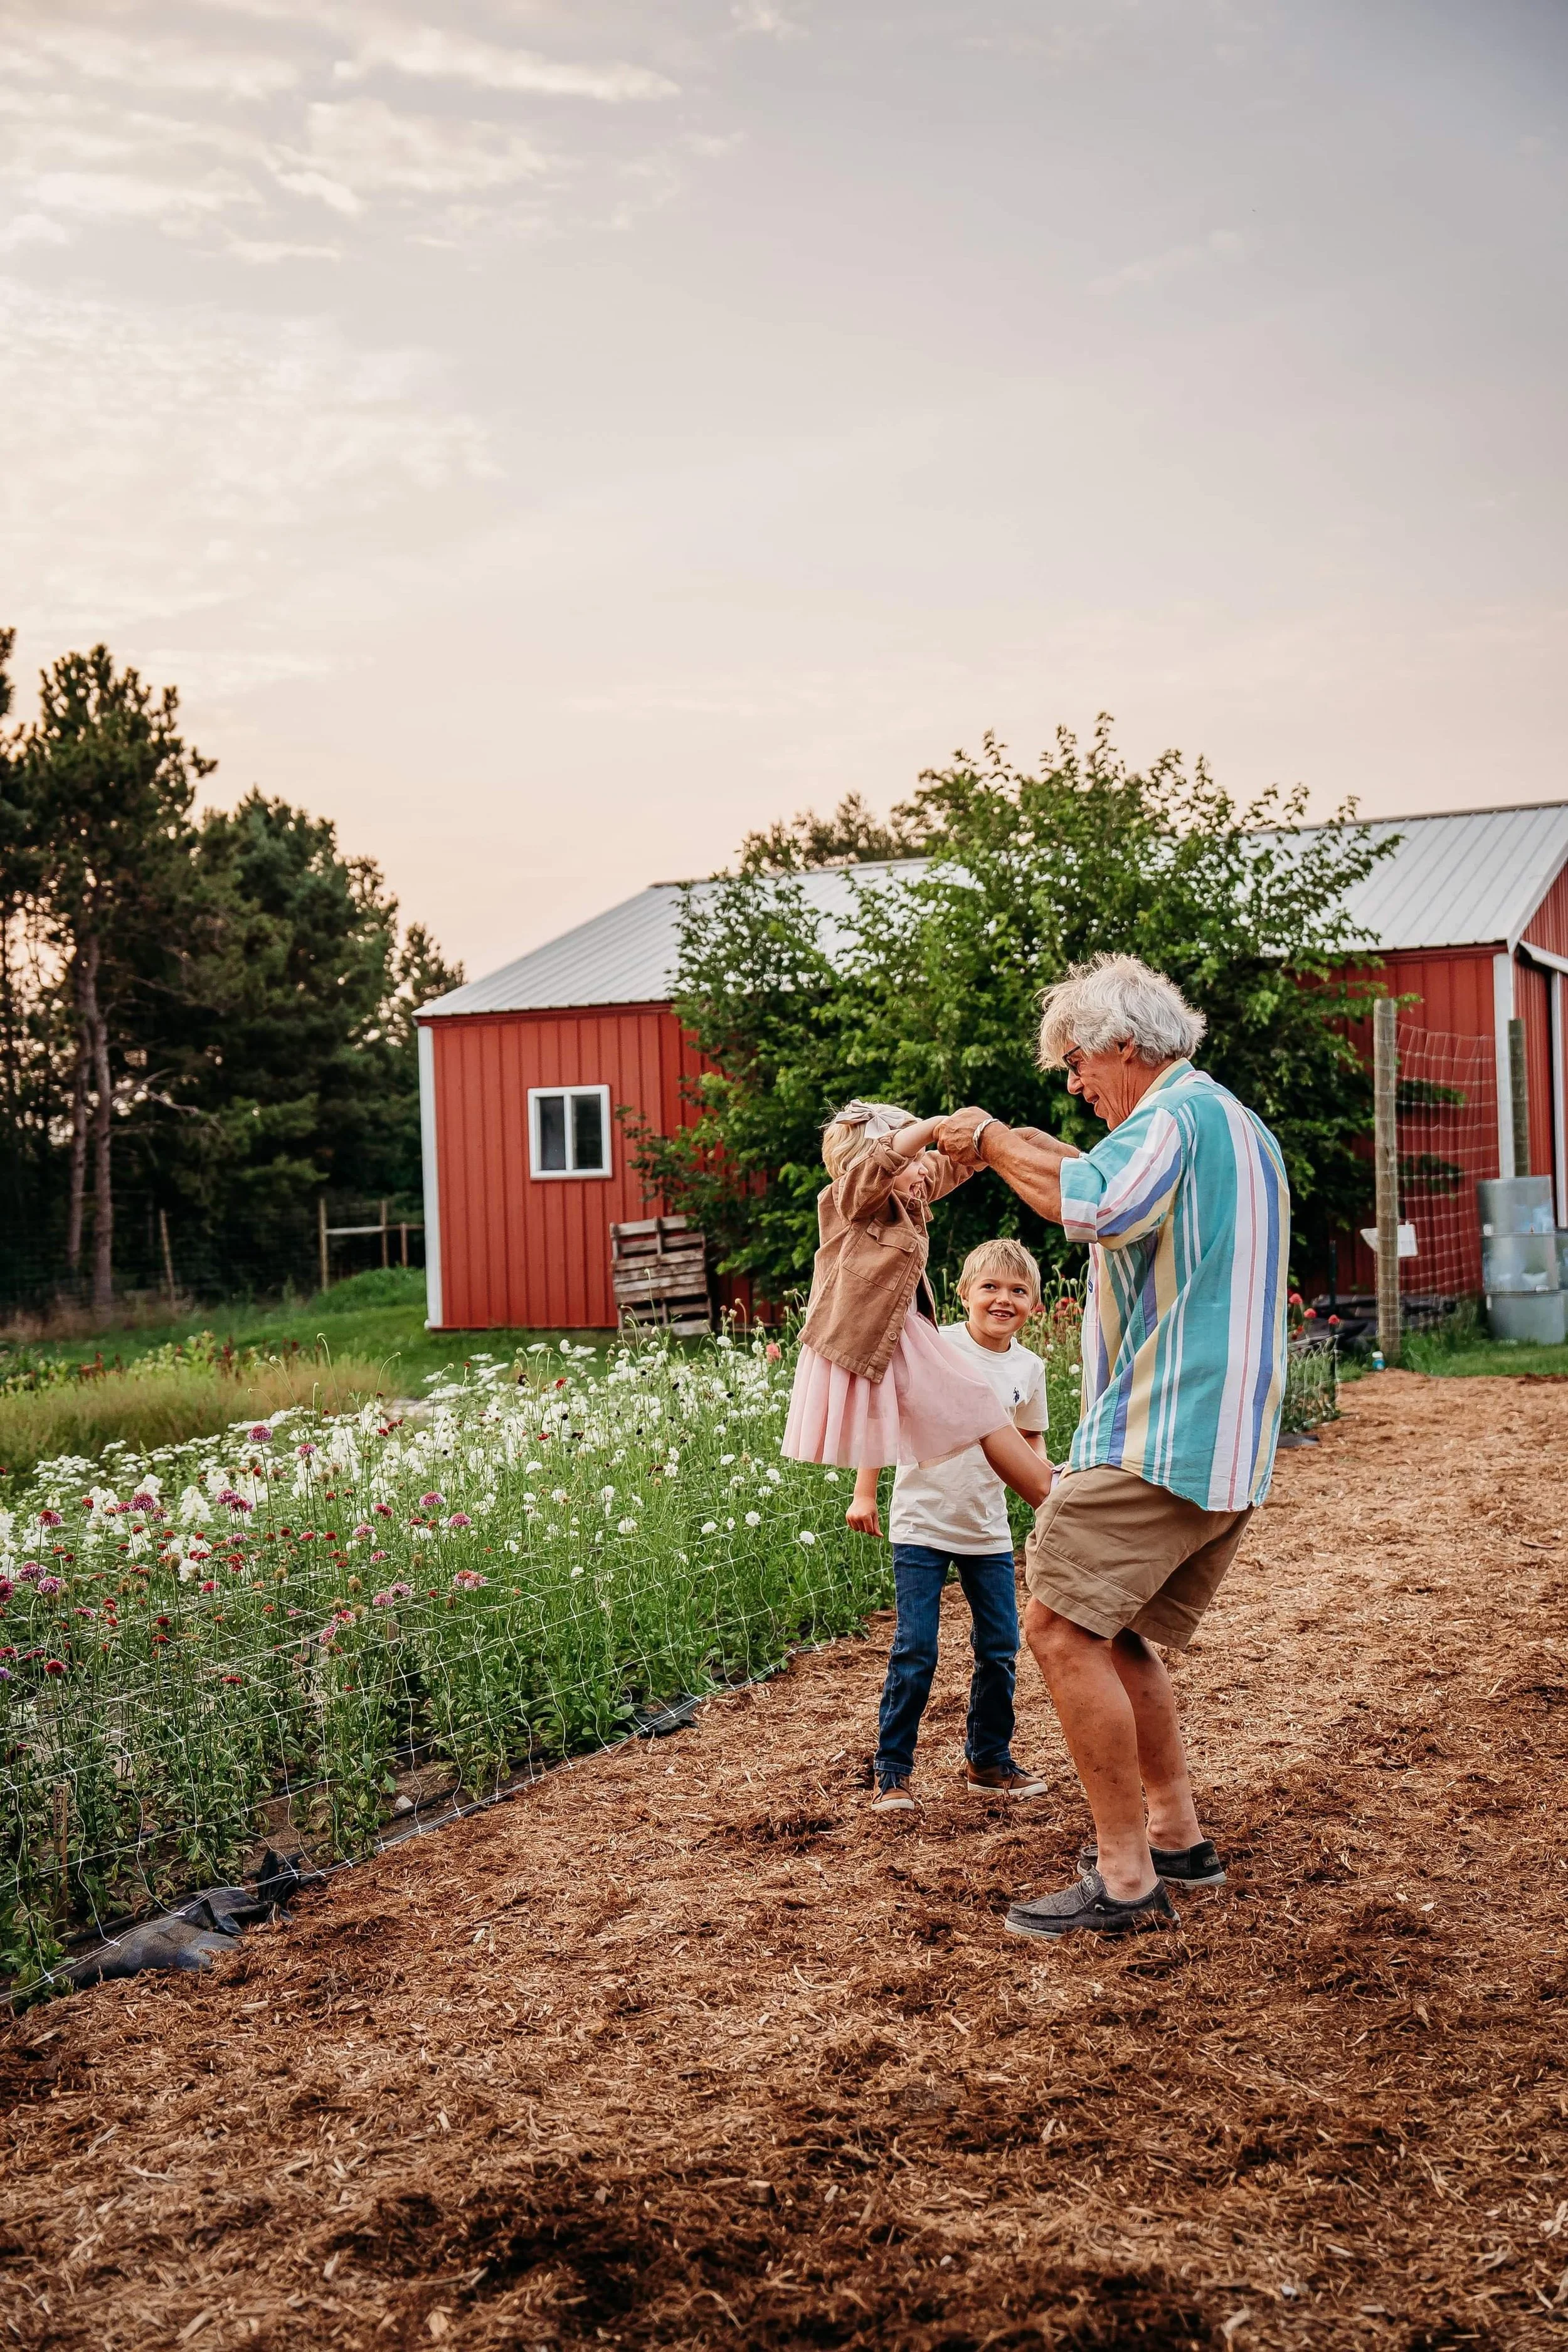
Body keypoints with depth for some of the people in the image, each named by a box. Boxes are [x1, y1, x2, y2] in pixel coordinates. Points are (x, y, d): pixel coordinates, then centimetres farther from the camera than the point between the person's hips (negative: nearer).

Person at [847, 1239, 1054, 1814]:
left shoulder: (1028, 1368, 1)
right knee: (914, 1653, -4)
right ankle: (892, 1772, 9)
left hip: (988, 1532, 5)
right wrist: (864, 1493, -10)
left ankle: (989, 1762, 27)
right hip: (921, 1526, -4)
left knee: (999, 1650, 10)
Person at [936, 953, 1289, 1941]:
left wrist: (997, 1142, -15)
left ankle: (1125, 1880, -8)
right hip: (1231, 1449, 11)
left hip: (1162, 1438, -11)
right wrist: (1024, 1146, 26)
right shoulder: (1242, 1126, 22)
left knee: (1063, 1633, -10)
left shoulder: (1177, 1113, -11)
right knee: (1113, 1633, 19)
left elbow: (1098, 1205, -30)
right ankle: (1179, 1836, 24)